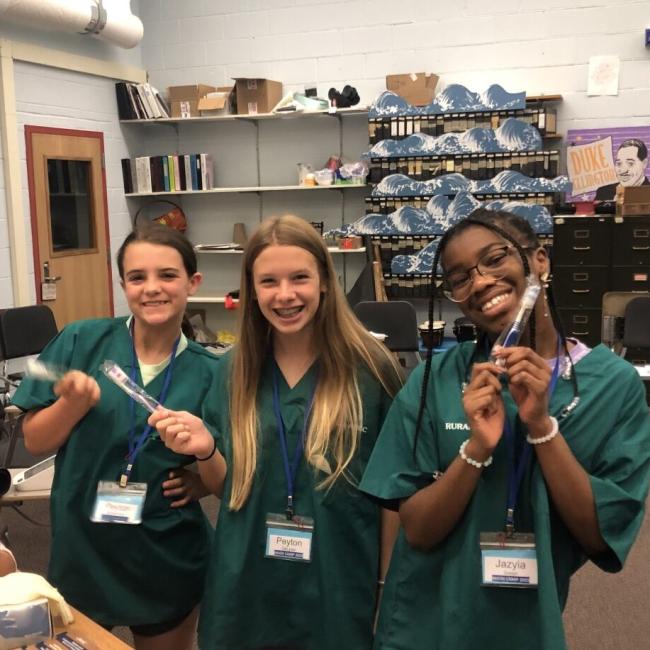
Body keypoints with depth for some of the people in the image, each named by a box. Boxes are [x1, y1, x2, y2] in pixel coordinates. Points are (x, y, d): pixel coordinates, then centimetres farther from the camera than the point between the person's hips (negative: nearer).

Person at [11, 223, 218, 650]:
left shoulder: (209, 372, -7)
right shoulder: (81, 342, -10)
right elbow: (35, 442, -4)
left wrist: (201, 476, -13)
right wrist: (74, 403, -21)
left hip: (168, 560, 0)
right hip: (82, 551, 0)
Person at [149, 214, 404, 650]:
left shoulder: (370, 367, -10)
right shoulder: (234, 372, -1)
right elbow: (229, 488, 7)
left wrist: (389, 586, -1)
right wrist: (205, 451, -12)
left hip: (337, 589, -2)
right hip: (247, 589, 3)